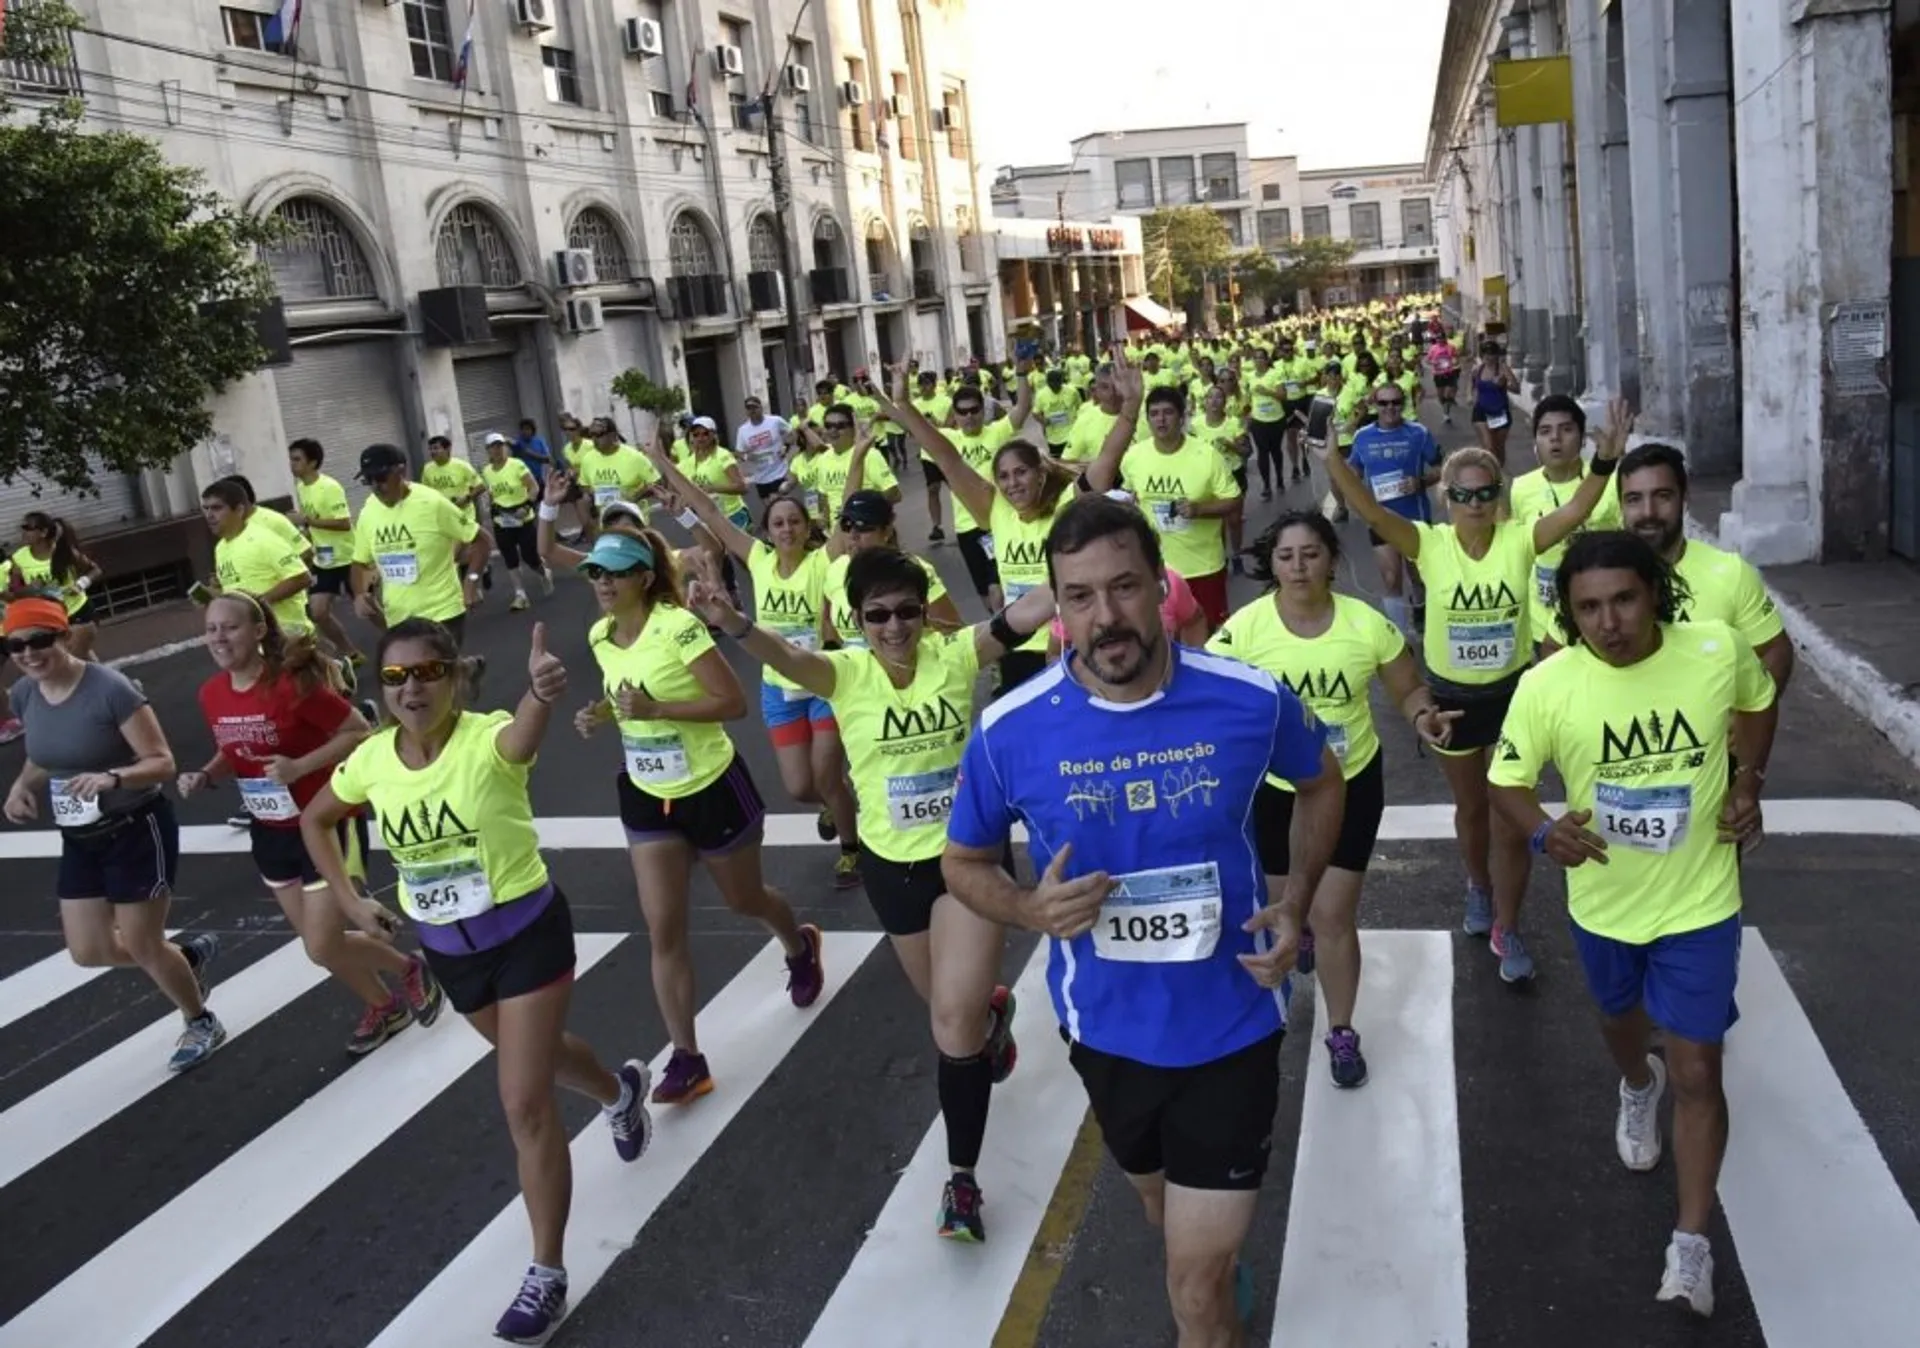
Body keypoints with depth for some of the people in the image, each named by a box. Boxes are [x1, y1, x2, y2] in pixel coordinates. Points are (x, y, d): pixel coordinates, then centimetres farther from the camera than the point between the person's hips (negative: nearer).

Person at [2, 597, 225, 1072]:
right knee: (88, 952, 8)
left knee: (143, 947, 3)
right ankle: (191, 953, 36)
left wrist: (112, 778, -39)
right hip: (80, 840, 7)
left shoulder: (110, 689, -22)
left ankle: (202, 1025, 30)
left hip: (137, 832, -7)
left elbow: (162, 762, -21)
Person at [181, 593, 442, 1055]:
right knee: (317, 941, 17)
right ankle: (384, 1007, 40)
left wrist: (300, 766, -28)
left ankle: (411, 970, 23)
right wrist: (204, 776, -6)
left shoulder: (293, 683, -23)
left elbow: (360, 733, -19)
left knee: (322, 948, -5)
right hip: (271, 832, 7)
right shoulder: (211, 694, -3)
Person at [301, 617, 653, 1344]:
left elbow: (526, 729, -53)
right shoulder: (370, 761, -11)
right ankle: (621, 1092, 62)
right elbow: (315, 821, 10)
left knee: (525, 1103, -7)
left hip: (527, 935, -6)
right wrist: (349, 900, 1)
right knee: (535, 1056, 28)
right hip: (447, 948, 6)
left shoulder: (491, 739, -26)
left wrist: (542, 691, -76)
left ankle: (547, 1275, 11)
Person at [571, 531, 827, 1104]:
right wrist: (601, 713, -4)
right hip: (647, 796, 5)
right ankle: (687, 1059, 7)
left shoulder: (678, 625, -22)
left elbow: (733, 702, -25)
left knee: (744, 900, 17)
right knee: (663, 929, -2)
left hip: (713, 789, -5)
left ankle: (800, 949, 52)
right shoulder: (599, 636, -1)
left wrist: (655, 709, -32)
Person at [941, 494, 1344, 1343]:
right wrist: (1031, 910, -24)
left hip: (1231, 1025, -2)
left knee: (1200, 1280, 1)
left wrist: (1297, 903, -8)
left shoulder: (1251, 700, -18)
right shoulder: (1010, 732, -19)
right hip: (1108, 1029, 2)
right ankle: (1222, 1275, 64)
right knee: (1169, 1211, 30)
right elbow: (964, 863, -3)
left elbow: (1321, 784, 5)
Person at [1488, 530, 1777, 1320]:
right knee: (1621, 1020, 28)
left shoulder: (1718, 649, -19)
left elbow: (1759, 702, 5)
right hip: (1603, 903, 1)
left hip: (1699, 904, -1)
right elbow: (1506, 781, -12)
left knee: (1697, 1072, -1)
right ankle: (1637, 1086, 63)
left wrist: (1749, 783, -7)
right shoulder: (1546, 686, -23)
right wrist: (1542, 831, -33)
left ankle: (1692, 1245, 14)